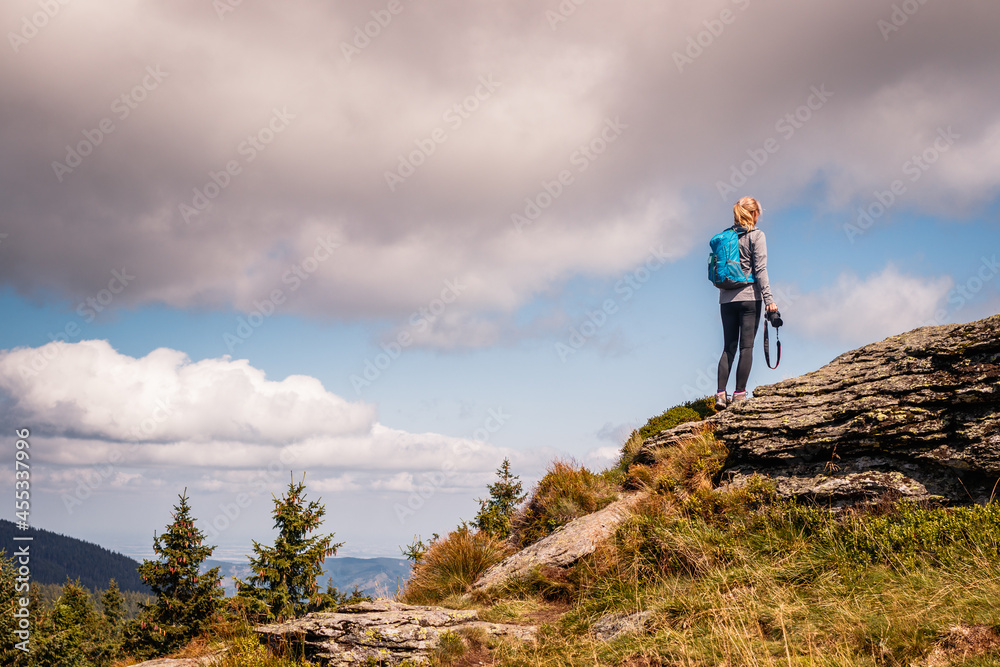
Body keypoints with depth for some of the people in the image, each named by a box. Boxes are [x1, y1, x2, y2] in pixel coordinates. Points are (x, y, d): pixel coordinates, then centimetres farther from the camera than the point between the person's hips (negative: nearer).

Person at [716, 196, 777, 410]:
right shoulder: (756, 235, -4)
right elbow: (760, 269, -10)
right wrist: (768, 298, -11)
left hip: (726, 298, 5)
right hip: (749, 296, -5)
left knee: (729, 347, 8)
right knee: (746, 346, -1)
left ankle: (721, 393, -2)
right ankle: (739, 394, -3)